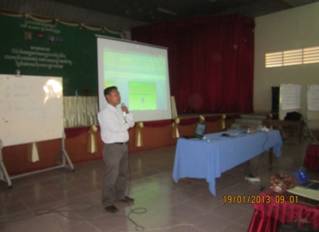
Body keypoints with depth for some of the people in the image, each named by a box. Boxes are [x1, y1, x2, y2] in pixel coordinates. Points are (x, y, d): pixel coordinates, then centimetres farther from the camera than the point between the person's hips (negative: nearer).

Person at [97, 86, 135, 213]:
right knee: (111, 175, -2)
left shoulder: (119, 110, 9)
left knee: (123, 172, 18)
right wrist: (126, 124, -5)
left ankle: (121, 195, 36)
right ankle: (108, 202, 12)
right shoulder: (104, 113, -15)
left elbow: (131, 123, 10)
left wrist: (127, 113, -7)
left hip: (123, 145, 8)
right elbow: (116, 128, -23)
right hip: (112, 147, -8)